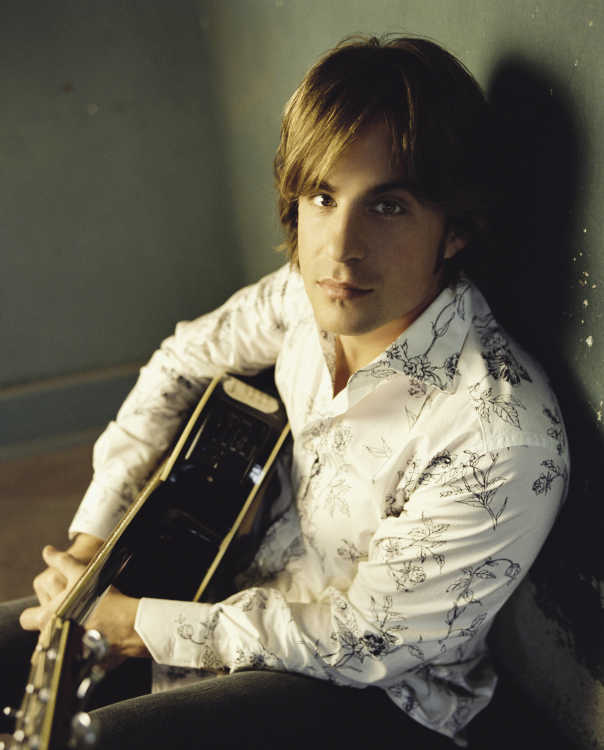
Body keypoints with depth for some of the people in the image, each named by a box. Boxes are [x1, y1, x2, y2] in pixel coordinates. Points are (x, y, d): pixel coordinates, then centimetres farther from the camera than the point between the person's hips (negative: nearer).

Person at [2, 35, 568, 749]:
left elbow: (361, 643, -23)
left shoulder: (506, 441, -33)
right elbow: (186, 359, 4)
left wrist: (139, 625, -16)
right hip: (262, 597, 6)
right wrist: (90, 534, -1)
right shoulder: (310, 295, -14)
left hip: (375, 692, -5)